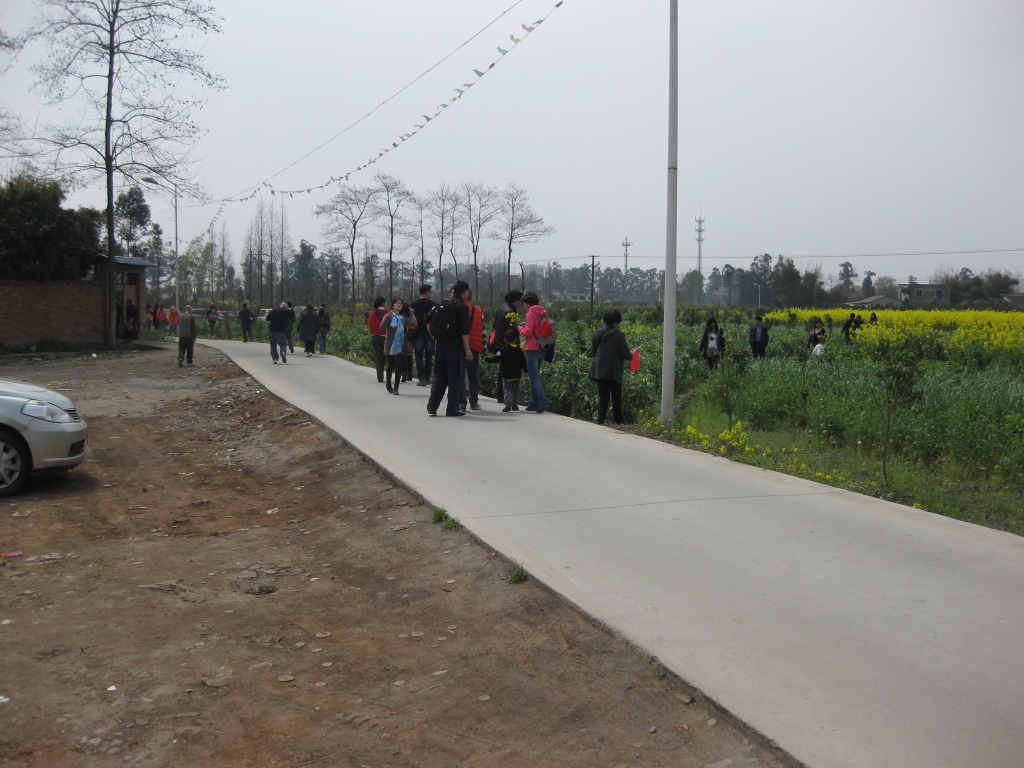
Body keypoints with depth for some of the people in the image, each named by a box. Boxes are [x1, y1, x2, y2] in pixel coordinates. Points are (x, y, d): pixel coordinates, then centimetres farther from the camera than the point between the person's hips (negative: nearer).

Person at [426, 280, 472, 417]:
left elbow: (428, 323, 11)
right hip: (454, 346, -6)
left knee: (439, 376, 13)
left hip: (439, 345, 6)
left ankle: (432, 406, 8)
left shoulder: (441, 304, 11)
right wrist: (467, 349, -15)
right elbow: (464, 330, -15)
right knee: (454, 378, 1)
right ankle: (452, 409, 3)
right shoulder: (462, 306, -8)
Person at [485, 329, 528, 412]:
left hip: (506, 375, -4)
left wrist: (486, 359, -9)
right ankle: (515, 404, 19)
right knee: (515, 388, 17)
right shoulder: (519, 349, 3)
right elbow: (523, 361, 5)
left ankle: (508, 404, -14)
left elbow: (496, 358, -18)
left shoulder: (503, 349, -11)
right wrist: (526, 370, 14)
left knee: (506, 388, 1)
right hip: (516, 374, 4)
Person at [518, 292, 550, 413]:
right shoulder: (543, 313, 12)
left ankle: (543, 402, -17)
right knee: (535, 376, 16)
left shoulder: (531, 313, -10)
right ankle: (533, 403, 17)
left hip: (532, 349, -8)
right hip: (542, 349, 8)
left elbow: (528, 332, -16)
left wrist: (520, 328, 4)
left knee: (534, 378, -7)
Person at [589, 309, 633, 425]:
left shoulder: (597, 333, 4)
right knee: (616, 398, 9)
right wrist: (631, 356, 10)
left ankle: (600, 421, 2)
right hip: (613, 372, -4)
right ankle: (618, 422, 14)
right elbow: (625, 354, -11)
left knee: (602, 397, 10)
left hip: (599, 371, 4)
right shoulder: (618, 335, -11)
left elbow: (592, 352, 11)